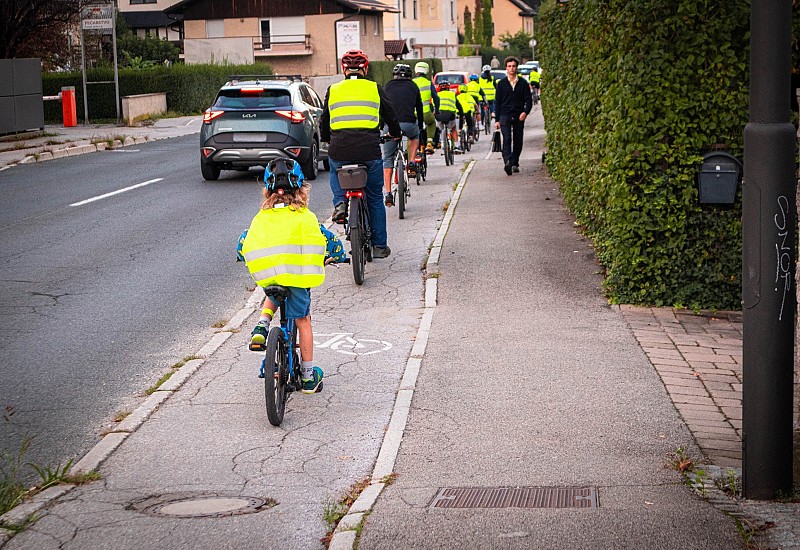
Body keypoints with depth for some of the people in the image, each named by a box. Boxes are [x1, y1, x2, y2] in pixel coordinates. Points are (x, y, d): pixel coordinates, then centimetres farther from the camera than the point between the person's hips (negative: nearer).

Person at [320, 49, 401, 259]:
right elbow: (390, 115, 18)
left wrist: (326, 139, 41)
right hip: (370, 152, -1)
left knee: (335, 172, 35)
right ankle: (379, 246, 19)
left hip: (339, 152, 1)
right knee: (375, 198, 15)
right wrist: (395, 133, 39)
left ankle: (340, 202, 8)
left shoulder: (333, 90, 10)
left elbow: (324, 121, 21)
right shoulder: (375, 88, 7)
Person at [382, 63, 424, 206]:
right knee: (415, 136, 37)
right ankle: (412, 163, 18)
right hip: (409, 124, 0)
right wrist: (421, 127, 39)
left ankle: (388, 193, 2)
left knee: (387, 159, 11)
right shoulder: (413, 87, 19)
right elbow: (419, 108, 26)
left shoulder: (388, 86, 18)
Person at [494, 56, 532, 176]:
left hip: (519, 116, 1)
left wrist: (525, 112, -15)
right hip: (505, 115, -1)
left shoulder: (523, 83, 5)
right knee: (507, 139, -17)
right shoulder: (501, 83, 6)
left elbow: (529, 100, 5)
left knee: (518, 142, 6)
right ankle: (507, 162, -31)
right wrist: (497, 119, 3)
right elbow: (497, 102, 7)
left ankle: (515, 163, 19)